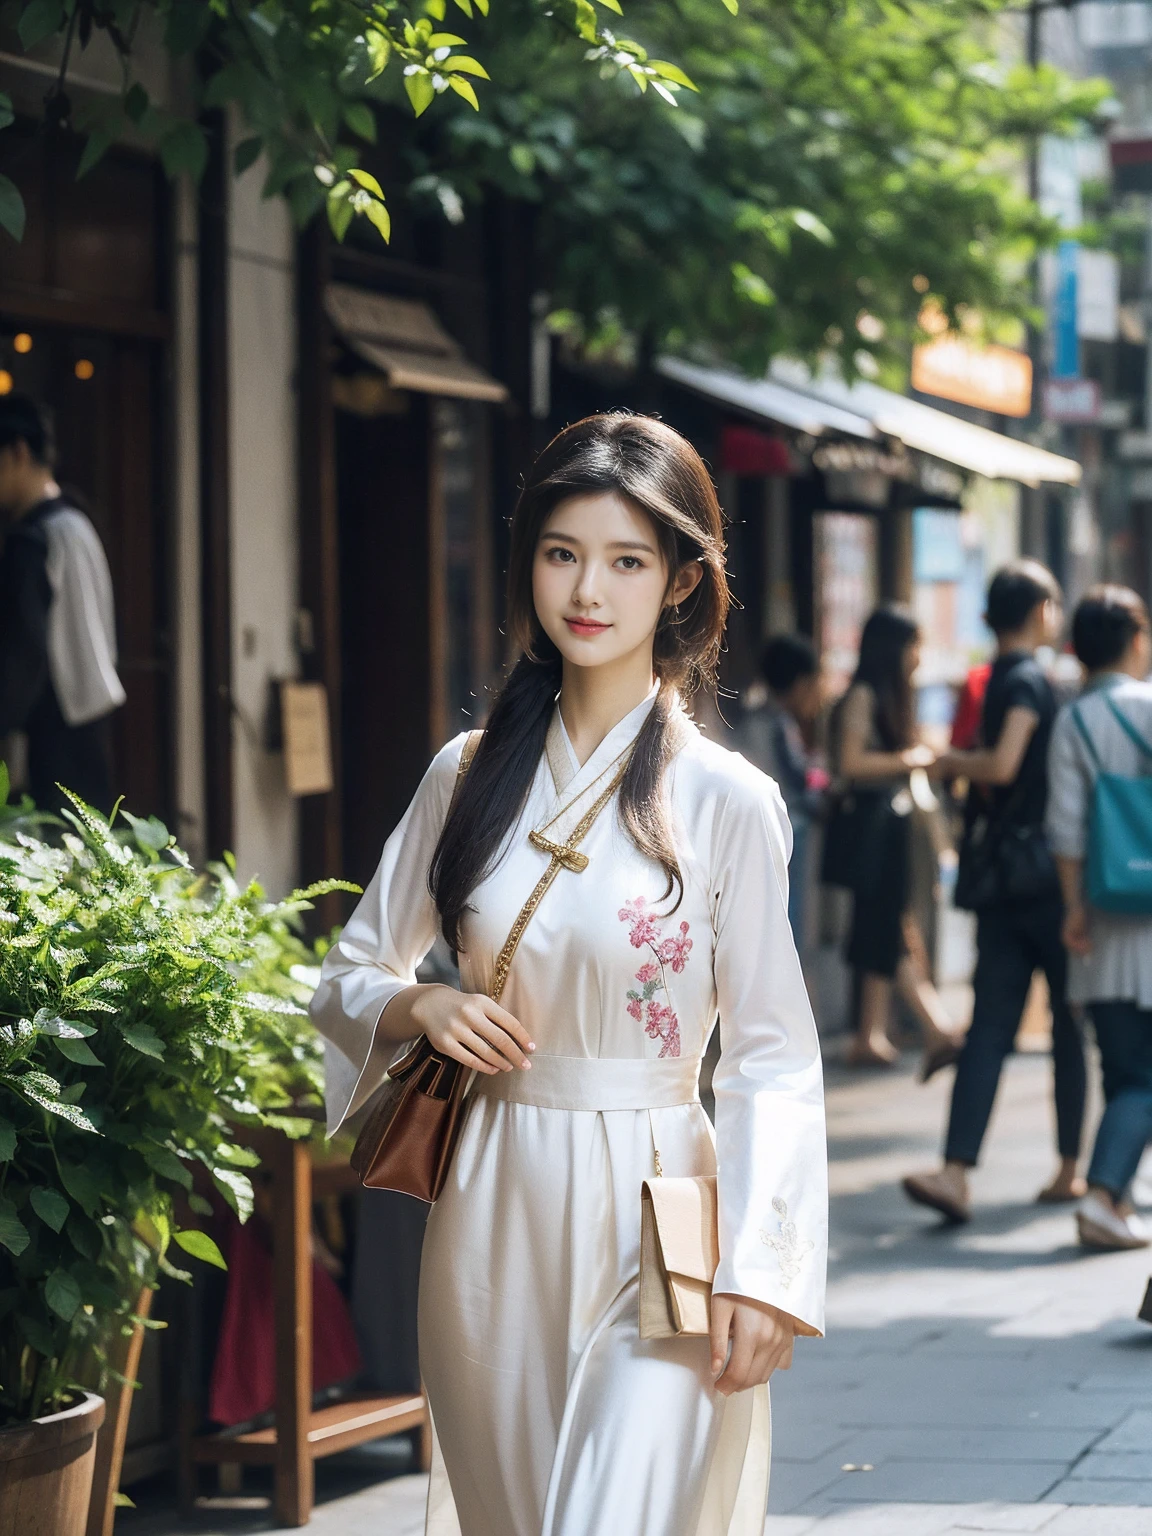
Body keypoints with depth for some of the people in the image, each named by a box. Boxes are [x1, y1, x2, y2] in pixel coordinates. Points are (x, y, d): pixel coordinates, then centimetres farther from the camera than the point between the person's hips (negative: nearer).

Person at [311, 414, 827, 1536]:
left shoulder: (725, 801, -6)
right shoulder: (470, 776, 6)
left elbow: (773, 1057, -6)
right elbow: (347, 975, 15)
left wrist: (759, 1273, -13)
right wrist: (421, 1007, -7)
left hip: (651, 1220, -4)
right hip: (490, 1215, 4)